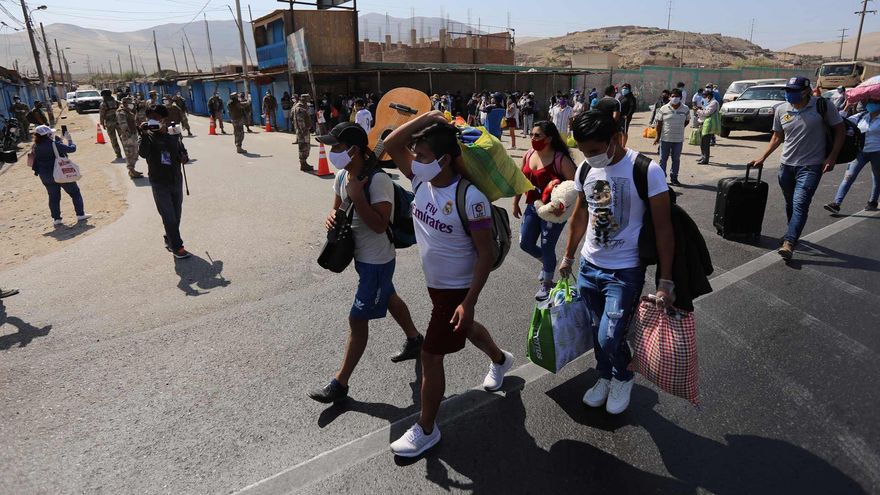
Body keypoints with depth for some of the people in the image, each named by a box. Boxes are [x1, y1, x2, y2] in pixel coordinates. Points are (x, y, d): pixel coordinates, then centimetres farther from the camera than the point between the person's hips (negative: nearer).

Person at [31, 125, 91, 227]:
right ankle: (80, 215, 10)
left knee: (53, 197, 12)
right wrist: (69, 139, 4)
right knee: (75, 193, 9)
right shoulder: (55, 144, -19)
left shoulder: (36, 147, 0)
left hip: (45, 177, 6)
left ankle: (56, 219, 13)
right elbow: (72, 149, -12)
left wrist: (56, 138, 15)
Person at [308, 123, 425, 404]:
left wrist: (357, 195, -32)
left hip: (377, 261, -9)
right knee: (388, 298, 26)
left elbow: (380, 225, -30)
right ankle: (415, 340, 50)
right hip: (361, 254, 9)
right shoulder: (342, 175, -1)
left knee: (358, 319, -1)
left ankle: (340, 384, 13)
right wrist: (332, 216, -13)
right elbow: (337, 208, 9)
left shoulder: (378, 180, -26)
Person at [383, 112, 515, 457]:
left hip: (457, 289, -8)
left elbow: (486, 254, -23)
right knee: (465, 330, 31)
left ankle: (426, 430, 20)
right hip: (434, 283, 8)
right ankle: (500, 360, 61)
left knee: (430, 355, -1)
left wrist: (469, 302, -25)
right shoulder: (421, 181, -8)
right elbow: (391, 145, -9)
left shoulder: (469, 198, -28)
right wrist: (425, 118, -18)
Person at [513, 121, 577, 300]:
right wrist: (515, 203, 16)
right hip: (532, 206, 6)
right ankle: (546, 262, 42)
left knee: (547, 247, 4)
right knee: (525, 243, 11)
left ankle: (547, 283, 27)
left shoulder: (560, 159, -18)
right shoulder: (528, 155, 2)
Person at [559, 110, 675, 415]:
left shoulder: (646, 171, -18)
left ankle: (623, 377, 27)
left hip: (625, 272, -5)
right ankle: (605, 378, 42)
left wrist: (665, 281, -14)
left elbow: (663, 228, -14)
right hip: (589, 267, 5)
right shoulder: (585, 170, -1)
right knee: (597, 332, 16)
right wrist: (568, 256, 20)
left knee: (610, 338, -6)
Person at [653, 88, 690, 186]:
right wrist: (657, 136, -3)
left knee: (676, 159, 9)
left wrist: (679, 128, 2)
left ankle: (674, 178, 19)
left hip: (678, 139, 1)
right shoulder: (664, 109, -4)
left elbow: (687, 121, 15)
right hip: (665, 138, -1)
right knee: (663, 159, 6)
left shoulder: (685, 109, 1)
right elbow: (659, 123, -1)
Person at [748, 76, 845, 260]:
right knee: (790, 204, 16)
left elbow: (839, 130, -2)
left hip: (810, 166, -5)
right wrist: (763, 157, 6)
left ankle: (789, 243, -18)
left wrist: (832, 157, -10)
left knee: (800, 205, -14)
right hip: (786, 165, 5)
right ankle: (793, 233, 35)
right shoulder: (781, 110, 3)